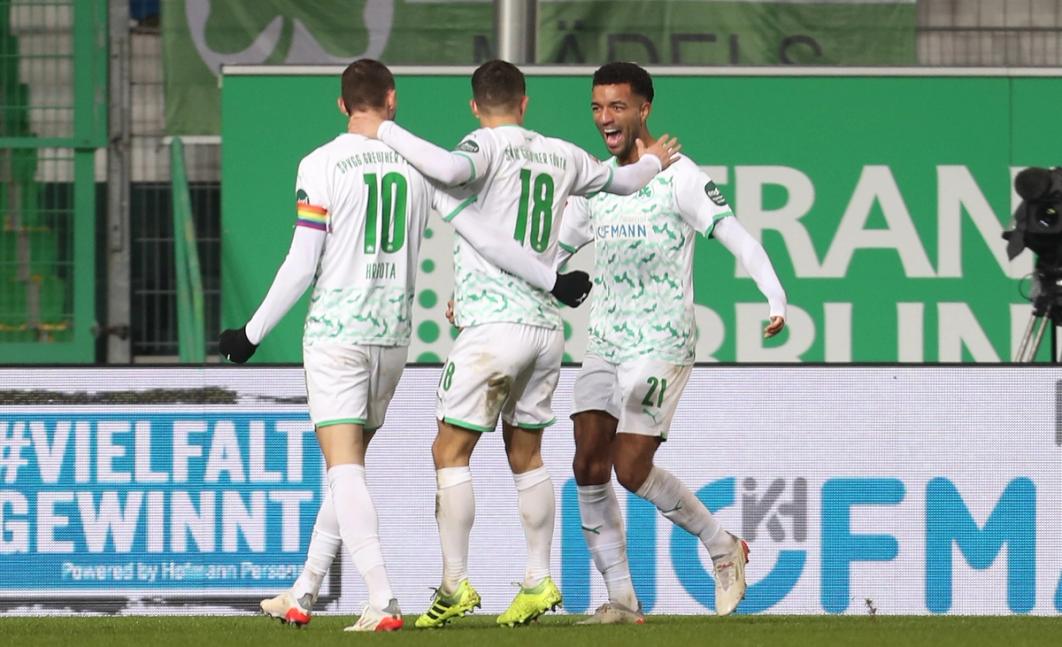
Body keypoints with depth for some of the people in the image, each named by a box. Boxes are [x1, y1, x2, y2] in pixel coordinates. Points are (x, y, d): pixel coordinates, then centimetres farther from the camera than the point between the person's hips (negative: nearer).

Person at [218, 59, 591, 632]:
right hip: (393, 333, 5)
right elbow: (481, 234, 2)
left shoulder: (321, 165, -6)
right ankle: (304, 593, 23)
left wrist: (253, 332, 0)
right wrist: (552, 280, 12)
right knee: (347, 465, 16)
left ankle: (383, 601, -20)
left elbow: (301, 265, -9)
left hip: (336, 332, -5)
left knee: (344, 466, -8)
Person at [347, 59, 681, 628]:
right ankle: (538, 580, 16)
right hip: (547, 323, 6)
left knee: (450, 453, -1)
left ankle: (455, 586, -4)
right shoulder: (563, 156, 11)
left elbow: (450, 169, -30)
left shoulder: (487, 147, -7)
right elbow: (623, 181, 28)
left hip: (493, 325, -6)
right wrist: (653, 161, 51)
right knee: (526, 455, 16)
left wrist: (385, 132, -18)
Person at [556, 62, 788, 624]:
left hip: (661, 344, -7)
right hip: (603, 342, 7)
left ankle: (724, 547, 11)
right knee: (589, 468, -3)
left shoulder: (678, 176, -8)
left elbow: (736, 237, -14)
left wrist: (776, 298, -27)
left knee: (632, 469, -11)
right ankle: (621, 599, 3)